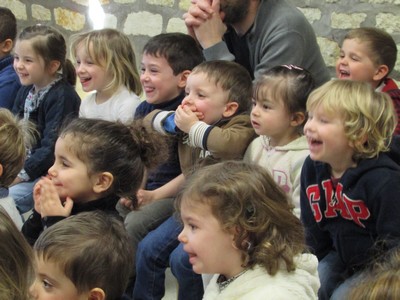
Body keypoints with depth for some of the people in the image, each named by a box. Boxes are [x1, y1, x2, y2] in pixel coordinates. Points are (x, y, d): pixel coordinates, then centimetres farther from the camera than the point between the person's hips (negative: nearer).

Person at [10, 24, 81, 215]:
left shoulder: (62, 97, -16)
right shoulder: (26, 90, 11)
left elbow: (52, 148, -21)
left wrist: (21, 174, -21)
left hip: (48, 173, -9)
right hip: (20, 164, 9)